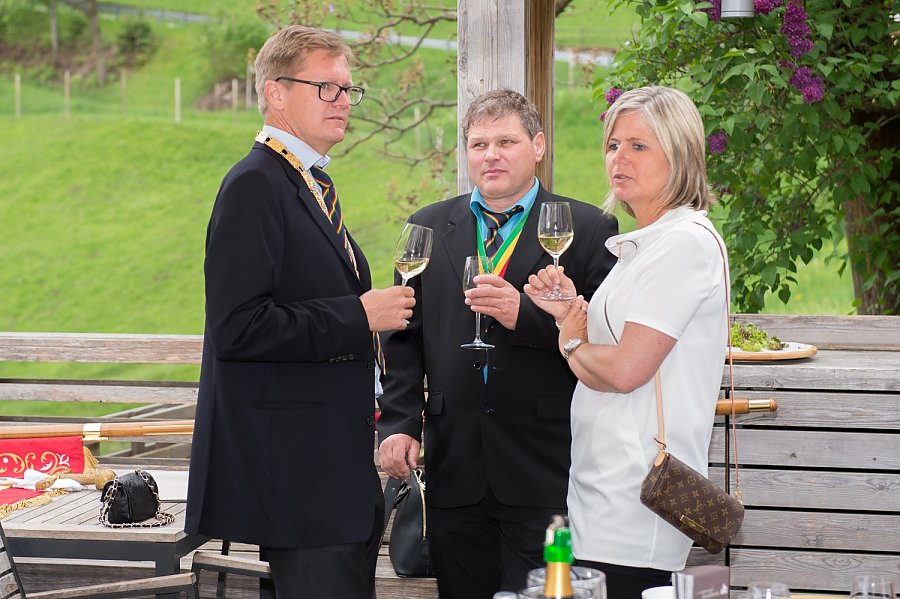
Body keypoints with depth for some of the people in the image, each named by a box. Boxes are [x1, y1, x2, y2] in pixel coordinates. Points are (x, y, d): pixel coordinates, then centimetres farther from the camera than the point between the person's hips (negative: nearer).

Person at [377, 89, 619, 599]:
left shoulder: (587, 229, 1)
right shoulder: (429, 227, 13)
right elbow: (405, 339, 11)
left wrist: (525, 314, -20)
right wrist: (398, 423, 0)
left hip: (544, 476, -3)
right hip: (456, 472, 3)